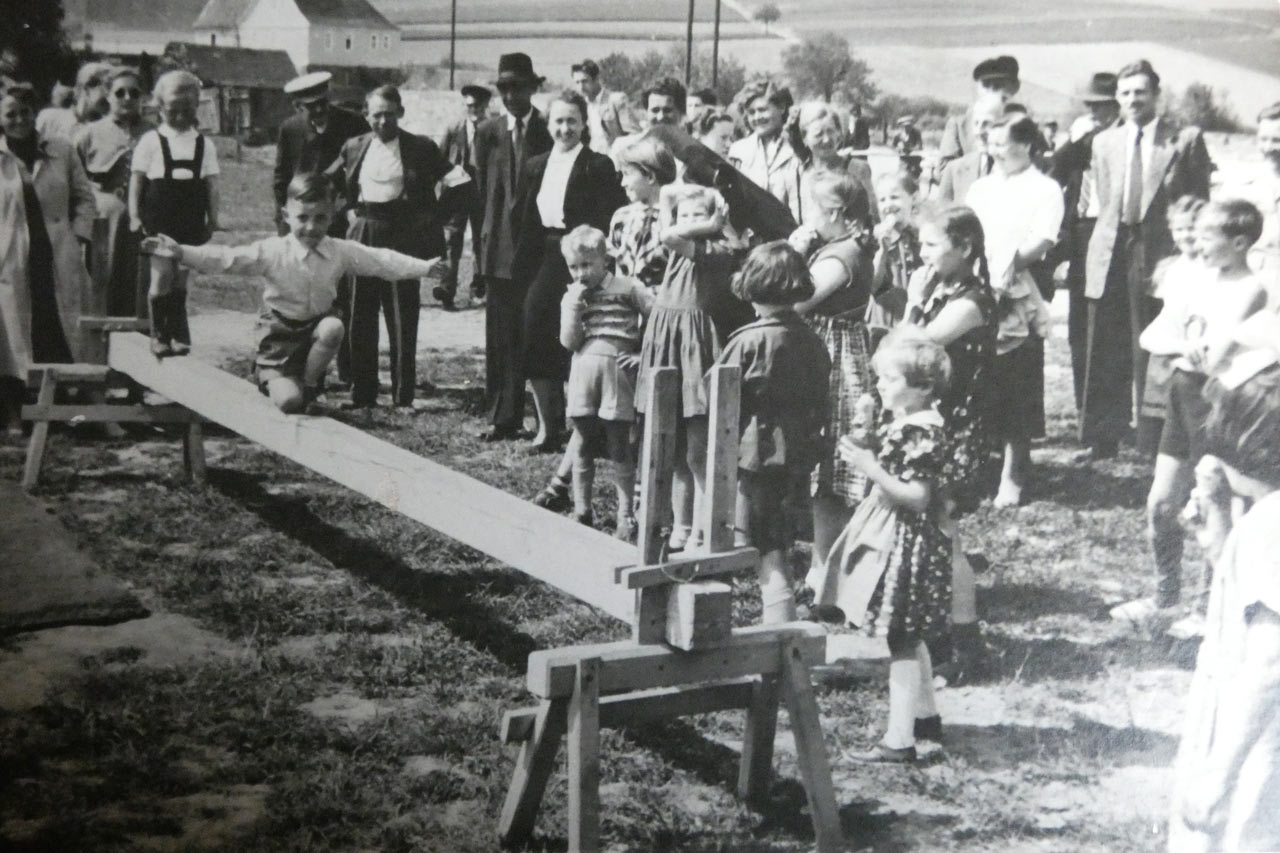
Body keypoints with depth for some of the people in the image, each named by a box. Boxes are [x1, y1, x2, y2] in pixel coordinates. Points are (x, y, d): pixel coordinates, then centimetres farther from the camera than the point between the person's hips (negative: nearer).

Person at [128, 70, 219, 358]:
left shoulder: (204, 144, 8)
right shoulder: (150, 141, 2)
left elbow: (211, 183, 10)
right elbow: (136, 180, 2)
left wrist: (212, 218, 5)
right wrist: (134, 215, -3)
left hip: (190, 220, 2)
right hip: (159, 218, -2)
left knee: (180, 276, 6)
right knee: (162, 273, -8)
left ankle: (178, 333, 14)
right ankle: (159, 332, 4)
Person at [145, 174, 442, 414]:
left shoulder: (340, 252, -4)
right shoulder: (273, 252, -13)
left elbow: (382, 261, 0)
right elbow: (228, 259, -19)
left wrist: (424, 267, -4)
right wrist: (182, 253, -30)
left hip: (318, 323, 3)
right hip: (281, 335, -3)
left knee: (333, 327, -34)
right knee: (288, 401, -22)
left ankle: (309, 384, -8)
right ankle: (277, 382, 20)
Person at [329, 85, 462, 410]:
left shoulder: (420, 149, -3)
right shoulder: (355, 147, 9)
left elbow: (460, 183, -2)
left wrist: (449, 224, -5)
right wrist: (348, 210, 15)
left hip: (403, 239, -4)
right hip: (363, 237, 4)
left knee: (403, 320, -1)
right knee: (360, 319, 5)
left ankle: (403, 398, 7)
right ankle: (362, 395, 14)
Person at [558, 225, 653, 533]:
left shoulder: (627, 288, 1)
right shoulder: (571, 297, 11)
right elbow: (568, 341, 1)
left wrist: (645, 354, -5)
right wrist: (573, 306, -8)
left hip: (618, 367, -3)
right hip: (583, 370, 3)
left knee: (619, 448, 1)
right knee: (584, 445, 8)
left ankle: (625, 516, 8)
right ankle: (581, 512, 17)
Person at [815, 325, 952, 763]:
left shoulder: (922, 433, -21)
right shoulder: (899, 423, 9)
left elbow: (918, 497, -24)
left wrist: (872, 469, -30)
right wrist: (868, 449, 6)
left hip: (905, 542, -10)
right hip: (890, 536, 10)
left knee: (901, 642, -5)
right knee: (909, 637, 20)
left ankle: (899, 739, 1)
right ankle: (925, 714, 34)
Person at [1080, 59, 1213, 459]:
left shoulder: (1186, 140, 0)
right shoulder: (1104, 142, 12)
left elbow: (1200, 204, 0)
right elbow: (1101, 204, 14)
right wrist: (1110, 239, 4)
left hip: (1159, 260, -4)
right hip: (1110, 259, 4)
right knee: (1105, 355, 7)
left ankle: (1156, 441, 11)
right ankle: (1102, 437, 16)